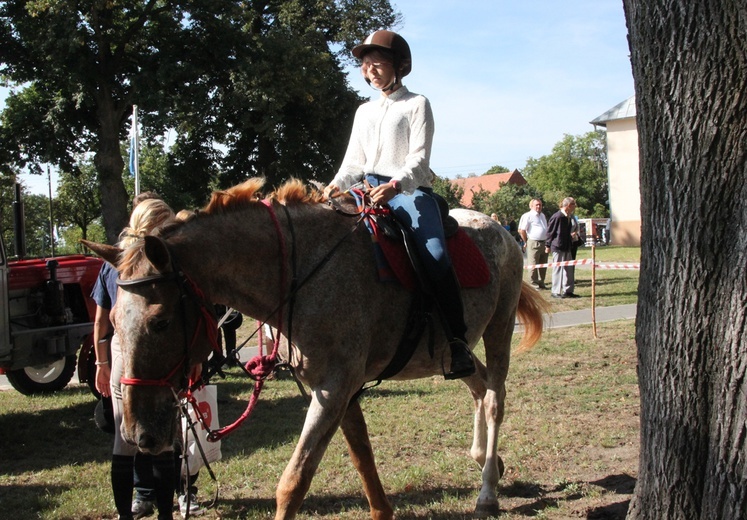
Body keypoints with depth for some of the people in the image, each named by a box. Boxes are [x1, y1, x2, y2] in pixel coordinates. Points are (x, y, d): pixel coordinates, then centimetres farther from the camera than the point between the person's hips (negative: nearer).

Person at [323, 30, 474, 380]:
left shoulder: (416, 104, 6)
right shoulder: (364, 112, 23)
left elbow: (418, 158, -6)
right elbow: (354, 161, 19)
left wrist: (395, 185, -25)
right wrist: (338, 184, -3)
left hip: (410, 190, -6)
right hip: (369, 190, 6)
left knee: (435, 256, -28)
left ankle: (457, 341, -25)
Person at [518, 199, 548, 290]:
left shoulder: (543, 216, 18)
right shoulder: (528, 216, -8)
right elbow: (521, 230, -11)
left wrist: (547, 242, 16)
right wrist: (526, 242, -4)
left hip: (544, 243, 8)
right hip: (533, 244, -8)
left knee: (543, 265, 12)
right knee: (534, 265, -3)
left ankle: (541, 283, 22)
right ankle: (534, 284, 2)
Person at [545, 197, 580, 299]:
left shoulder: (568, 217, 10)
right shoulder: (557, 216, -17)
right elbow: (550, 231, -12)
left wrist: (570, 238, 11)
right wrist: (548, 245, -8)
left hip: (566, 247, 9)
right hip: (558, 247, -9)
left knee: (569, 268, 10)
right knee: (558, 268, -3)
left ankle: (567, 291, 18)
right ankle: (556, 292, 5)